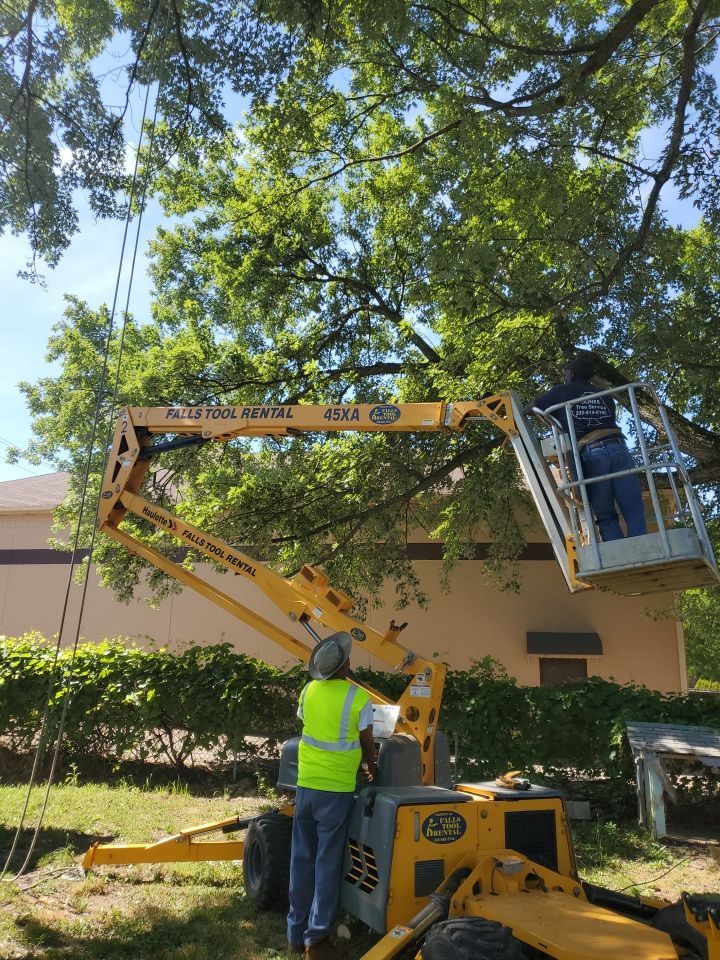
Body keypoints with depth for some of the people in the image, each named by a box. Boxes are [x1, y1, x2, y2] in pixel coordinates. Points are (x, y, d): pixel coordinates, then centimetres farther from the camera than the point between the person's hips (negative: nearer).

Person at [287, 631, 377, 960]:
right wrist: (370, 767, 18)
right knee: (327, 861, 7)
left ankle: (296, 933, 24)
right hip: (336, 788, -4)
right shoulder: (358, 697, -13)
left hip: (306, 783, 4)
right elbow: (368, 744, -3)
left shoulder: (309, 690, -1)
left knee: (302, 858, 14)